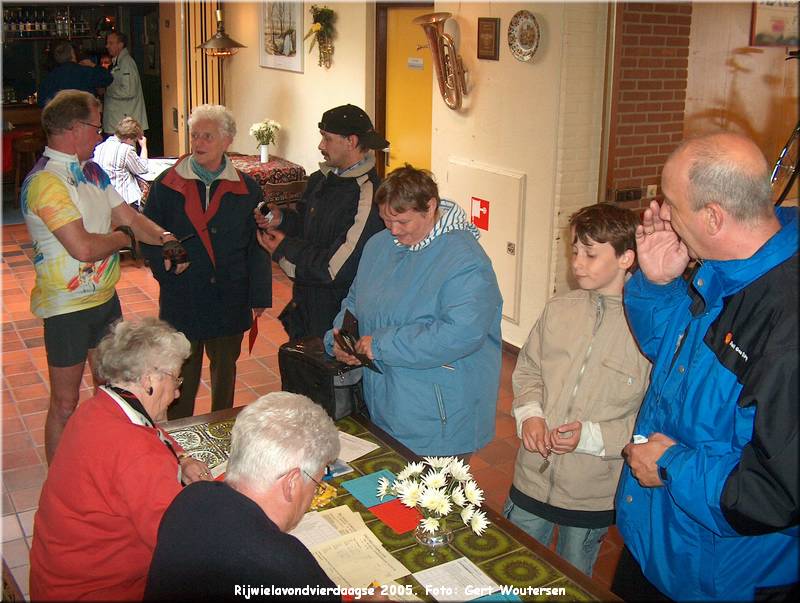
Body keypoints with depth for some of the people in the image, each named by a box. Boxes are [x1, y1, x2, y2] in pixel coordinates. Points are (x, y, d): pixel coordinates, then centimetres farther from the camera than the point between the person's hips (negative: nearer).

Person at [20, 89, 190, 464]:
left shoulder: (92, 172, 7)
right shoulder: (45, 182, -22)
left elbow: (129, 217, 8)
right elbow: (83, 248, -30)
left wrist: (166, 239, -12)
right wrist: (125, 237, -10)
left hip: (106, 298, 9)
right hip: (67, 307, -9)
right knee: (65, 402, 5)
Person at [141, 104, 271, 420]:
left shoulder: (247, 189, 0)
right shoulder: (167, 185, 0)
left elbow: (257, 247, 2)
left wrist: (259, 296, -1)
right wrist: (166, 269, -12)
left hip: (230, 300, 1)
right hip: (181, 300, -1)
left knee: (225, 371, 17)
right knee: (181, 376, 7)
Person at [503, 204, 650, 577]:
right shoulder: (558, 310, -2)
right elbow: (527, 372, 10)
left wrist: (592, 435, -24)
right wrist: (529, 413, -9)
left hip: (594, 494, -4)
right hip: (533, 477, 4)